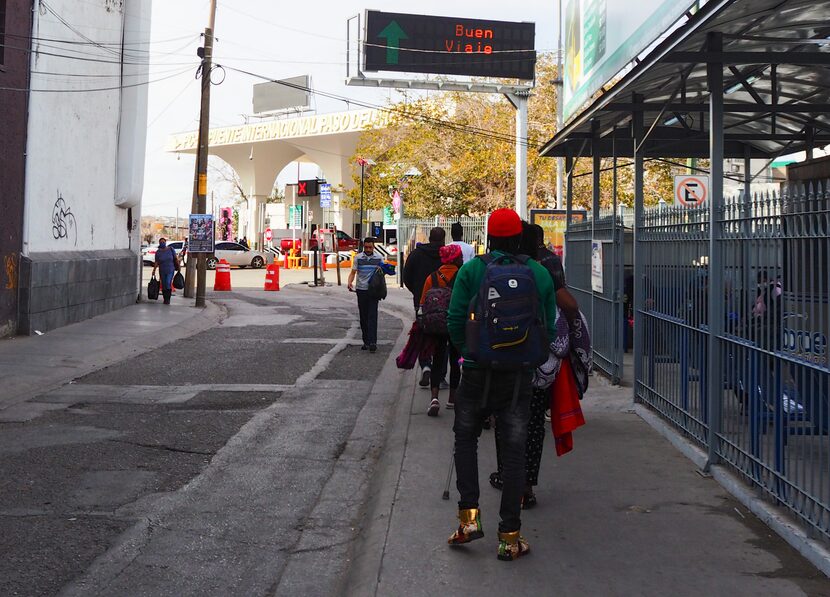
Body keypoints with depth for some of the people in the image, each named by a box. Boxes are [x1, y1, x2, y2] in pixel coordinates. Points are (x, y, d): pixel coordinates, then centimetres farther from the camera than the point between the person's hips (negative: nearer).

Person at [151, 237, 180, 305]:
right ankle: (165, 299, 16)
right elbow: (156, 262, 0)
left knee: (168, 284, -15)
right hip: (162, 271, 2)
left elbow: (175, 259, 5)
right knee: (163, 285, 4)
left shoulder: (171, 249, -3)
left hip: (170, 270, -2)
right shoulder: (158, 252, -2)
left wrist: (178, 266, 7)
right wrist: (154, 270, -7)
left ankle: (168, 299, -8)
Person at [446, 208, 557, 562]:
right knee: (514, 450, 6)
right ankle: (510, 536, 8)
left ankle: (469, 516, 9)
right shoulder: (540, 274, 1)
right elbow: (550, 326, 4)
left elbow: (455, 320, -8)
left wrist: (467, 353, 9)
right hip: (520, 375, 1)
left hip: (478, 372, -1)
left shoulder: (472, 270, -6)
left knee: (466, 439, 18)